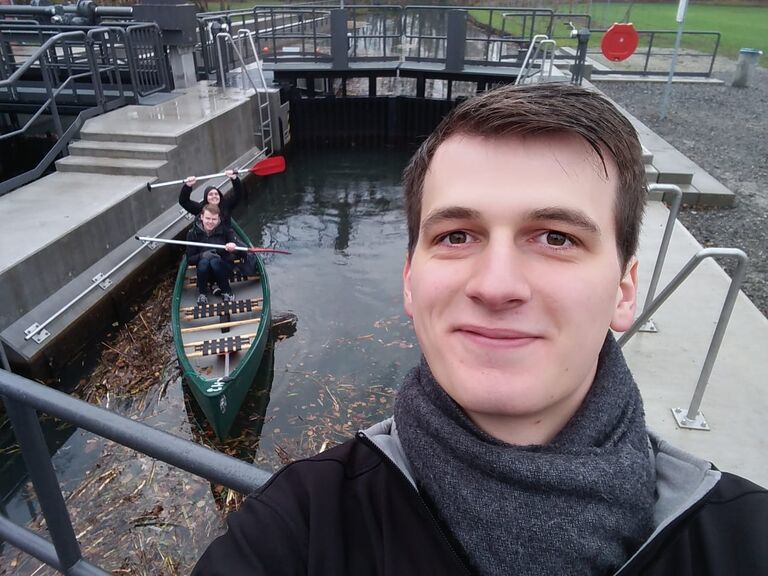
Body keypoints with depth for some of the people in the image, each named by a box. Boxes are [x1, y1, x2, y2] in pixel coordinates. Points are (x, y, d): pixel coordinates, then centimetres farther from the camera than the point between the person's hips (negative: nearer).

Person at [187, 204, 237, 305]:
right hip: (205, 271, 1)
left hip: (224, 268, -1)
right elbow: (189, 259, -7)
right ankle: (202, 293, -9)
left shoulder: (225, 230, -11)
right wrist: (202, 255, -30)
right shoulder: (193, 233, -9)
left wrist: (233, 246, -37)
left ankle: (226, 291, -11)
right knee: (204, 261, -32)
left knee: (215, 261, -32)